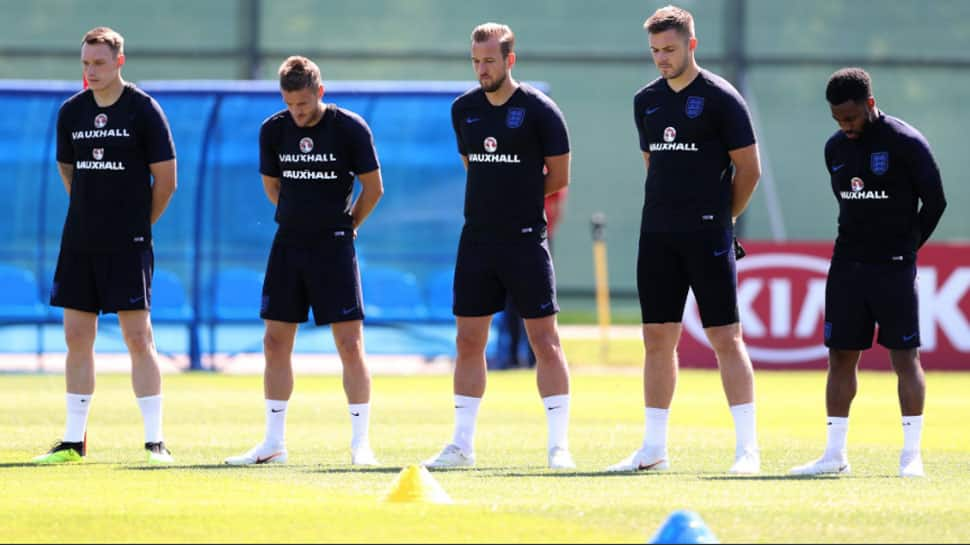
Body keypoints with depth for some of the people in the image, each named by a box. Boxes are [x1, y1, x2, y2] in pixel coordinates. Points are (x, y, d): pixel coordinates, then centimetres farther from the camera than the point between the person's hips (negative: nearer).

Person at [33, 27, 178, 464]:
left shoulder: (144, 110, -6)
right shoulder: (71, 112, 8)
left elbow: (165, 180, -2)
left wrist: (138, 223, 5)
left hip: (127, 246, -5)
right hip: (79, 243, 5)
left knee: (138, 338, -6)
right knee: (77, 338, 6)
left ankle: (155, 441, -4)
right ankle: (74, 440, 12)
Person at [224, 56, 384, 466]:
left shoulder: (350, 128, -9)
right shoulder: (273, 130, 2)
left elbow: (373, 187, 0)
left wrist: (344, 226, 6)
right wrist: (301, 217, 12)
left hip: (334, 247, -4)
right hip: (288, 244, 4)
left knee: (350, 343, -7)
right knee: (275, 342, 4)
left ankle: (360, 443, -1)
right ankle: (274, 443, 12)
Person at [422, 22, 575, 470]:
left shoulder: (538, 110, -8)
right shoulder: (464, 109, 8)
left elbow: (558, 177, -2)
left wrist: (518, 199, 4)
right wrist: (495, 201, 12)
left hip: (525, 240, -5)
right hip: (477, 239, 5)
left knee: (544, 340, -4)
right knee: (468, 340, 6)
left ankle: (559, 445, 0)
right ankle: (462, 445, 11)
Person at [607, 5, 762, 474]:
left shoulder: (720, 98, -7)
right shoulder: (647, 101, 12)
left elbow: (748, 169, -3)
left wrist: (719, 217, 5)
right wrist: (669, 211, 15)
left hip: (707, 235, -6)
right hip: (657, 235, 6)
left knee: (725, 337, -6)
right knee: (658, 338, 6)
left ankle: (747, 447, -5)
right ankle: (654, 449, 11)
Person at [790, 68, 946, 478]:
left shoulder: (906, 143, -10)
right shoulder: (836, 148, 8)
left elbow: (935, 201, -4)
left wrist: (905, 247, 1)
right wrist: (857, 246, 11)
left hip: (894, 268, -6)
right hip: (846, 266, 6)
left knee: (905, 356, -4)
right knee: (840, 355, 5)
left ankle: (911, 455, 0)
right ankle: (835, 453, 9)